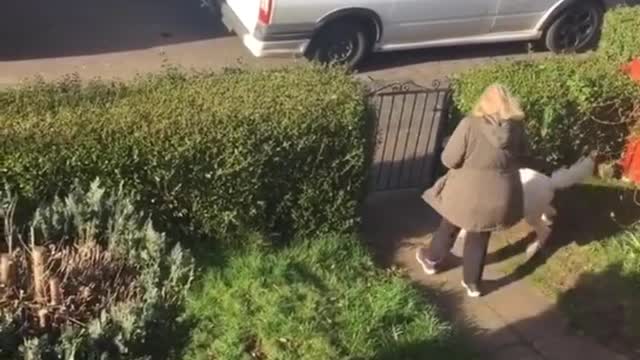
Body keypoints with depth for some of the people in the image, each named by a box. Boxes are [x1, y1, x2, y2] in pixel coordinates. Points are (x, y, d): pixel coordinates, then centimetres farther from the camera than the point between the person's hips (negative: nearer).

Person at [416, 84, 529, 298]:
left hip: (468, 192, -2)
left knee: (449, 228, 23)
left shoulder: (470, 124, -20)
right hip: (499, 194, 3)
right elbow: (523, 154, 9)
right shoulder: (517, 126, -9)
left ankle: (431, 260, 46)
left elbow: (449, 159, -17)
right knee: (480, 238, 21)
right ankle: (472, 283, 34)